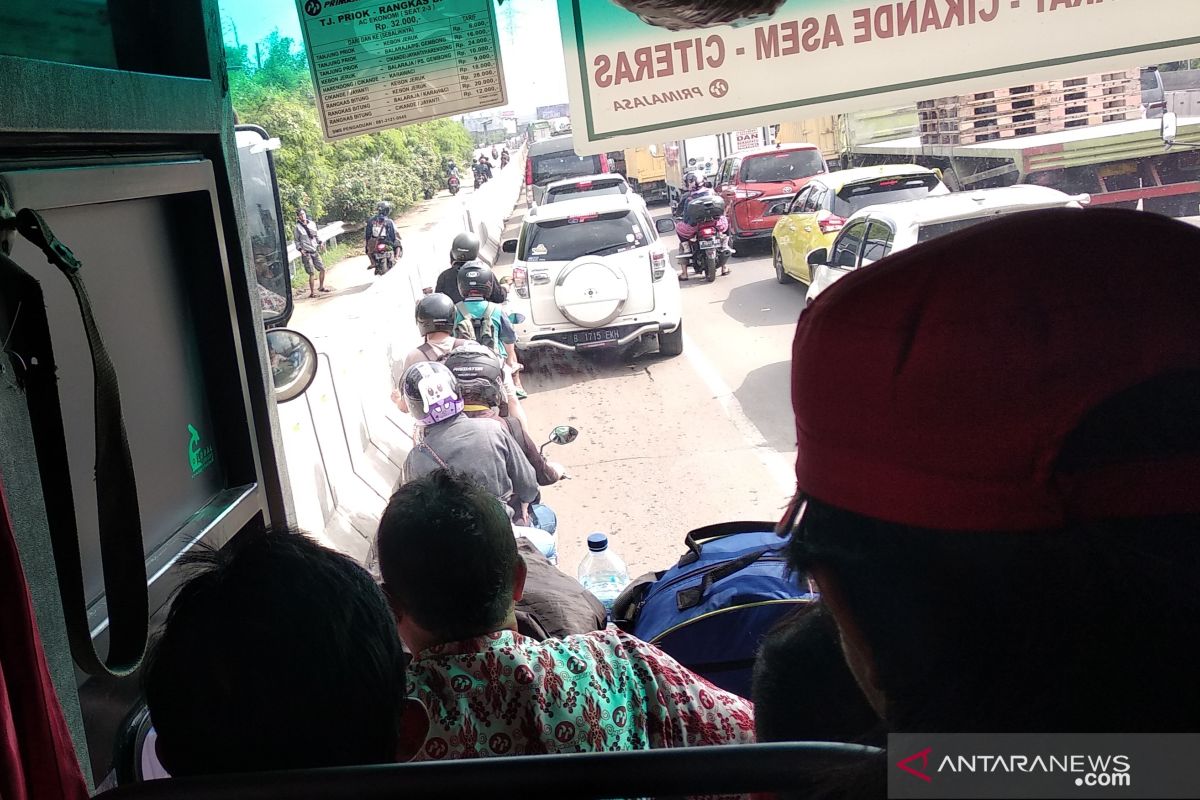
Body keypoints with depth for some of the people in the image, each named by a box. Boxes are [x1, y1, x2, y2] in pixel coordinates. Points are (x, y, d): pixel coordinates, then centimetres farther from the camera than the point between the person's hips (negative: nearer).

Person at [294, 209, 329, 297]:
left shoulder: (312, 223, 9)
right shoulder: (298, 227, -5)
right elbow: (297, 241, -2)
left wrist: (320, 243, 4)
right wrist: (300, 249, -15)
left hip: (315, 251, 5)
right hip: (306, 253, -5)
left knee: (322, 269, 8)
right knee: (311, 273, -7)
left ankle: (321, 287, 27)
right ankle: (312, 292, 1)